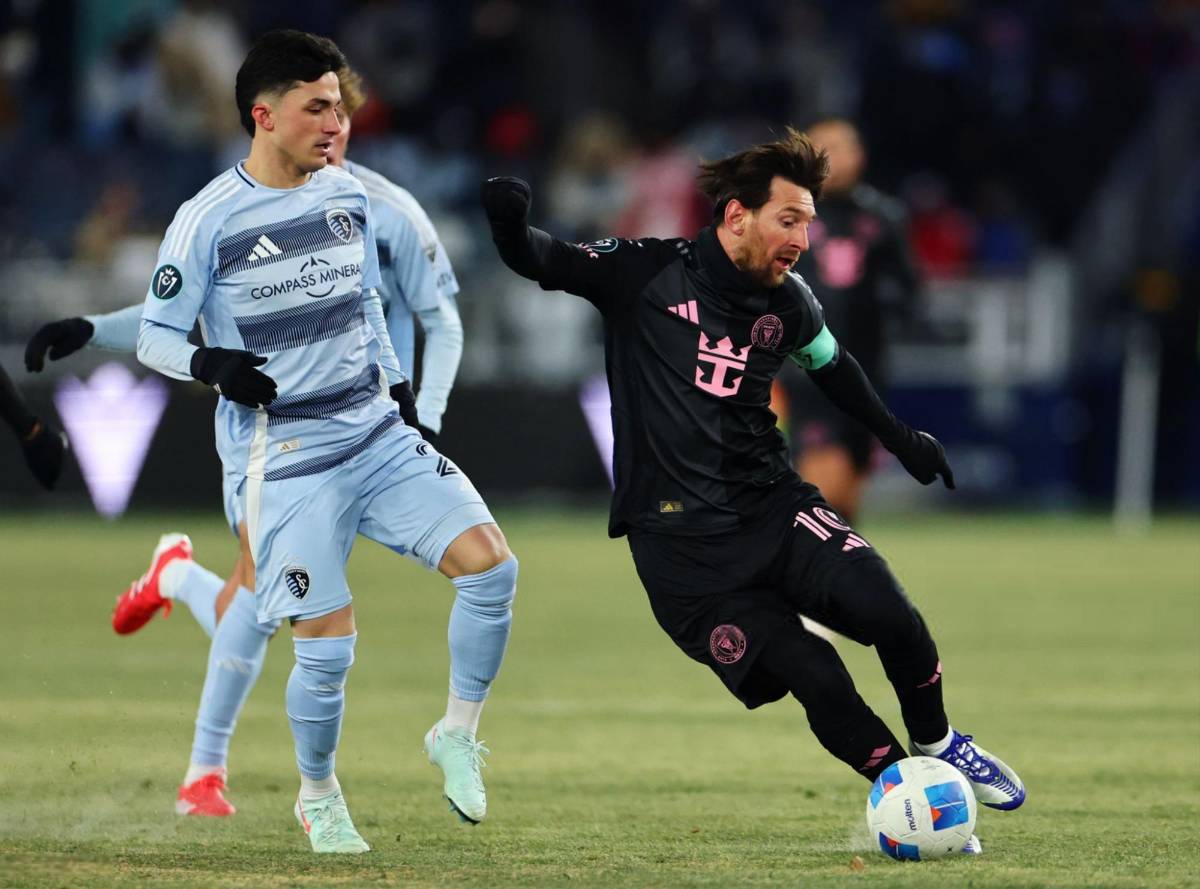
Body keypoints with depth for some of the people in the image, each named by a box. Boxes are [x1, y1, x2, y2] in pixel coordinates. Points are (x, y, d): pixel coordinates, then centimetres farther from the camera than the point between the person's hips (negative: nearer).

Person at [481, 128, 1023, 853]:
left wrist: (899, 436, 31)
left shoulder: (790, 304, 6)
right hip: (680, 541, -4)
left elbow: (831, 364, 27)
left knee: (889, 614, -18)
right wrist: (511, 227, -33)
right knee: (815, 680, -16)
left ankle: (937, 744, 8)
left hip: (769, 503, 4)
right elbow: (546, 263, -11)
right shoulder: (647, 274, -7)